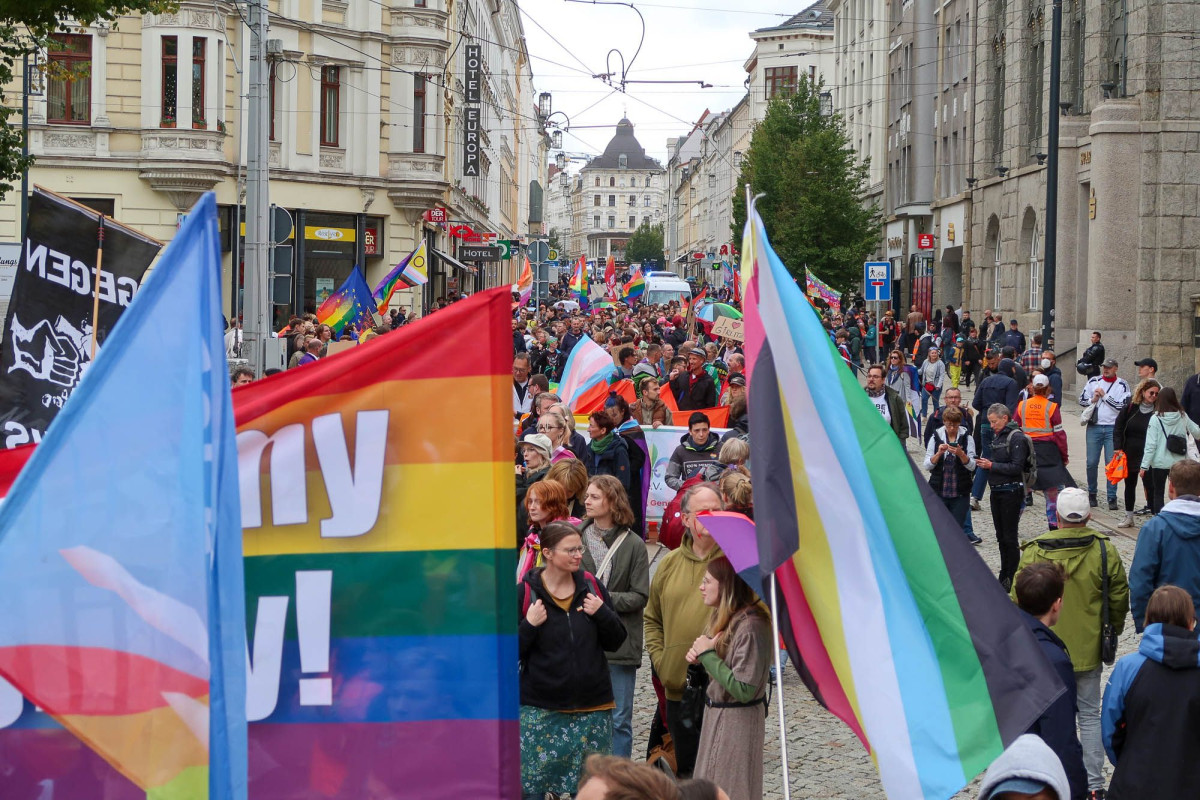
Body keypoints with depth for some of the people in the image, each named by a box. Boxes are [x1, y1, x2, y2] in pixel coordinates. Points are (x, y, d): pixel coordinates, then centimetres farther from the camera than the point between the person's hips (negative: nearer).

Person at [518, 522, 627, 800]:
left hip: (592, 708, 3)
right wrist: (529, 626, -19)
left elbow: (615, 642, 7)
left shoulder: (592, 587, 4)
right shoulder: (525, 593, -6)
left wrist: (602, 613, -10)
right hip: (540, 711, -3)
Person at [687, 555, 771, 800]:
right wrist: (700, 657, -2)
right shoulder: (722, 617, 5)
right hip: (716, 715, 9)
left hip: (737, 722, -9)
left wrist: (708, 654, -21)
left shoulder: (750, 626, -24)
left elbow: (743, 690, -26)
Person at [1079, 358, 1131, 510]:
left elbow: (1122, 406, -9)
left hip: (1113, 428, -2)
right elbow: (1082, 400, 11)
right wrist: (1093, 400, -8)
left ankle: (1112, 497, 3)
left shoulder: (1122, 385, 0)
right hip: (1094, 427, 2)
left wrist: (1104, 395, -10)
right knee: (1091, 463, 3)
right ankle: (1091, 494, 18)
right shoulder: (1093, 381, 9)